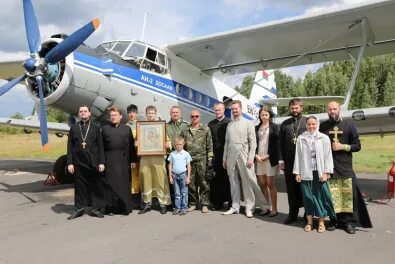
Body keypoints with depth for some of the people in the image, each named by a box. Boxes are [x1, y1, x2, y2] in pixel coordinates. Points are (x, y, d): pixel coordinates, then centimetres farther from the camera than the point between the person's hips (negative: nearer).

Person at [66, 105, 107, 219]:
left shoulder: (96, 128, 6)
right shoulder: (73, 128, 8)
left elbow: (100, 146, 3)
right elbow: (70, 147, 6)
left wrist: (101, 162, -3)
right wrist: (70, 163, 0)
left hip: (93, 162, -1)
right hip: (78, 162, 1)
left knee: (96, 185, 2)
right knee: (80, 186, 7)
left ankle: (96, 208, 15)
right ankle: (79, 209, 20)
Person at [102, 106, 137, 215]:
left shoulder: (127, 128, 9)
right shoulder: (105, 128, 10)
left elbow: (131, 145, 5)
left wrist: (133, 160, 0)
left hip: (124, 158, 0)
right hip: (110, 159, 0)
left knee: (124, 182, 3)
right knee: (112, 182, 2)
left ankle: (125, 206, 11)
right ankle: (112, 207, 9)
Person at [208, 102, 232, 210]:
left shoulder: (229, 123, -3)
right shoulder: (211, 124, 11)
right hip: (215, 156, 3)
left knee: (228, 180, 4)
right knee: (216, 180, 6)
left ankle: (230, 202, 16)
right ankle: (218, 202, 16)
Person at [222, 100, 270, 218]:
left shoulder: (248, 124, 2)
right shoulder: (229, 125, 13)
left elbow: (253, 142, -4)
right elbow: (226, 142, 14)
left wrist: (250, 158, -11)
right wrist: (224, 158, 10)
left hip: (243, 156, -4)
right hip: (231, 157, 4)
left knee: (247, 182, -2)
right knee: (233, 182, 8)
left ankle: (249, 208, 8)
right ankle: (235, 207, 17)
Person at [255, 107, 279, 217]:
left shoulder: (274, 127, 2)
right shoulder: (257, 128, 13)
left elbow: (276, 143, -4)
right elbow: (254, 142, 11)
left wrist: (267, 155, -11)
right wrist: (256, 155, -4)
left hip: (270, 158, -4)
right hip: (259, 158, 4)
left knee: (270, 184, -2)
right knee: (262, 184, 5)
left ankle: (274, 209, 6)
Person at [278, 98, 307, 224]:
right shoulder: (285, 124, 10)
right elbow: (280, 143, 8)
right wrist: (281, 159, 1)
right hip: (289, 161, 3)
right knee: (291, 187, 9)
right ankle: (293, 213, 19)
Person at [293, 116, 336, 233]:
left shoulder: (324, 138, 0)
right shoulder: (301, 138, 3)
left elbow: (328, 156, 0)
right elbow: (298, 156, 4)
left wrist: (326, 172, -6)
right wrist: (297, 172, 2)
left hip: (319, 172, -1)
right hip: (306, 173, 1)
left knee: (321, 196, 4)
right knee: (308, 197, 7)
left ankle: (321, 222, 18)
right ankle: (309, 222, 19)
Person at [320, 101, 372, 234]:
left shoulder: (349, 125, 4)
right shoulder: (323, 126, 7)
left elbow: (357, 146, 4)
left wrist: (342, 146, -10)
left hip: (345, 167, -1)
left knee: (348, 194, -3)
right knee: (331, 195, 2)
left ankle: (348, 222, 8)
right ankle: (334, 220, 14)